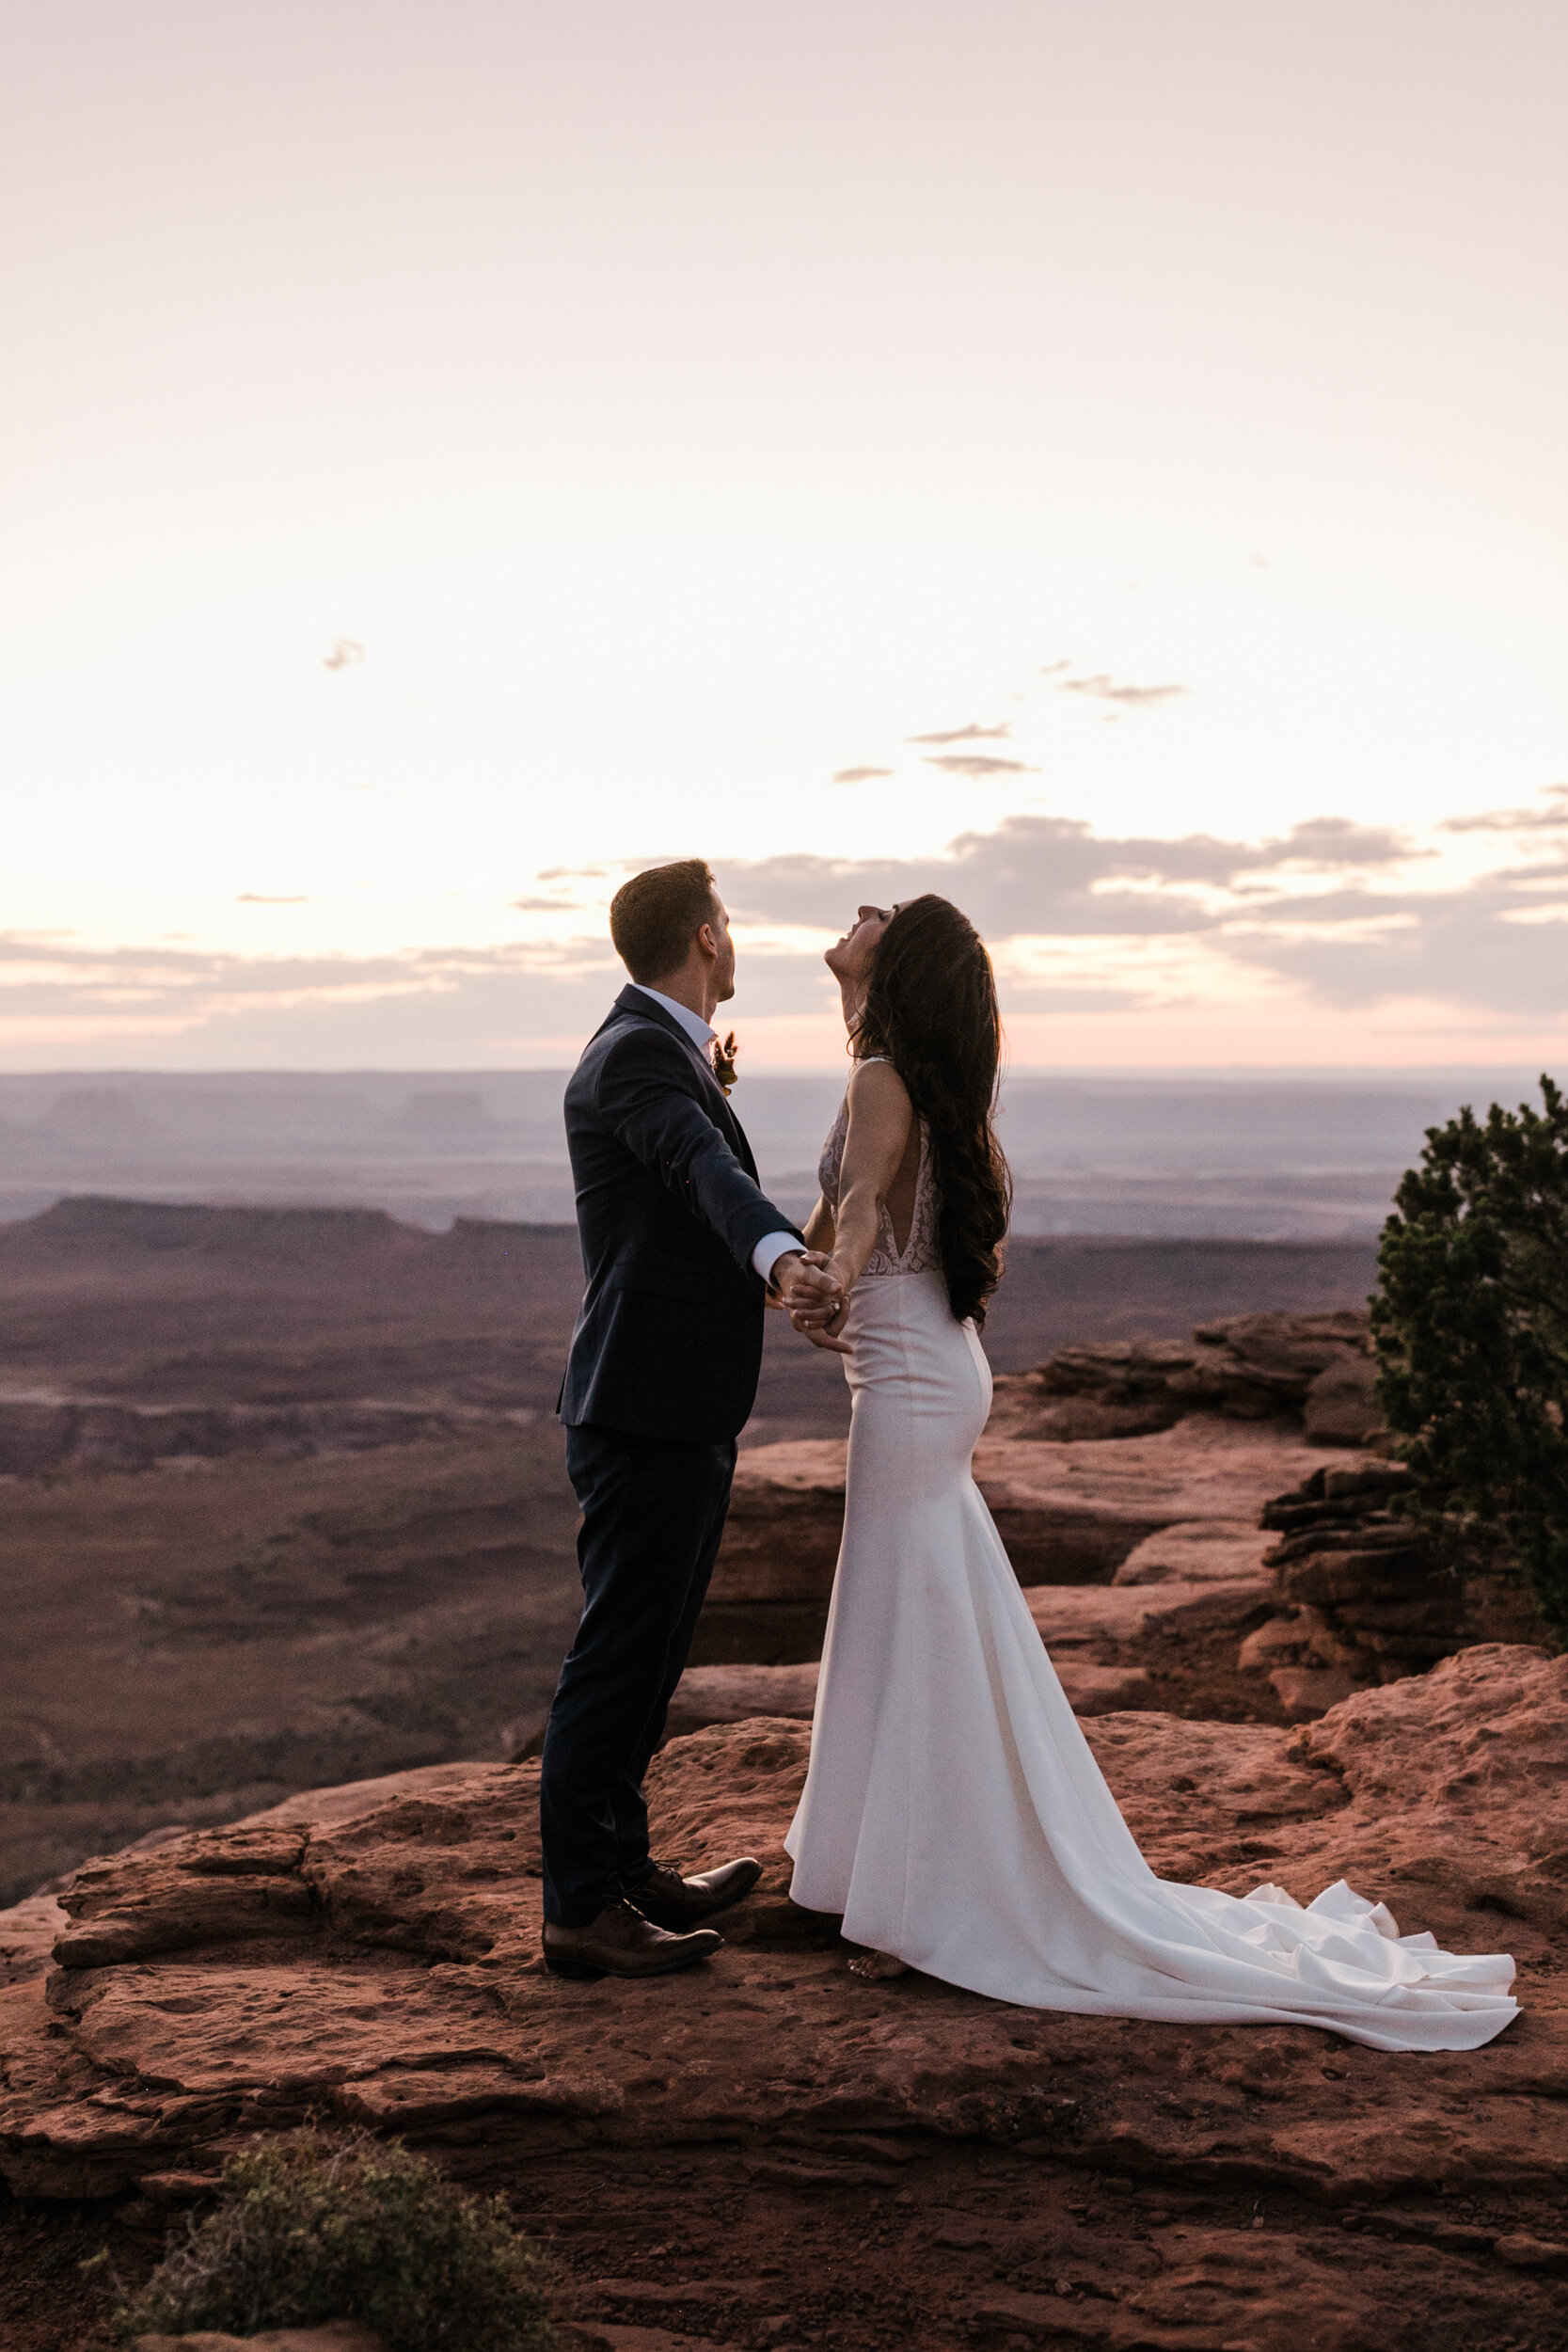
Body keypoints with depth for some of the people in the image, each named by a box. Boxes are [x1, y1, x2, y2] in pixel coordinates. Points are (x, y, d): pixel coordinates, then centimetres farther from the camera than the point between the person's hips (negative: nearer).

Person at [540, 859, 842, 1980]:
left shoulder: (664, 1050, 17)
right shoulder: (634, 1056, -16)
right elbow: (707, 1172, -37)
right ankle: (581, 1909, 5)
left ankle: (624, 1863, 31)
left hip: (685, 1412, 10)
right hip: (647, 1411, -10)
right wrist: (781, 1256, -54)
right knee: (620, 1657, -4)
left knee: (648, 1653, 18)